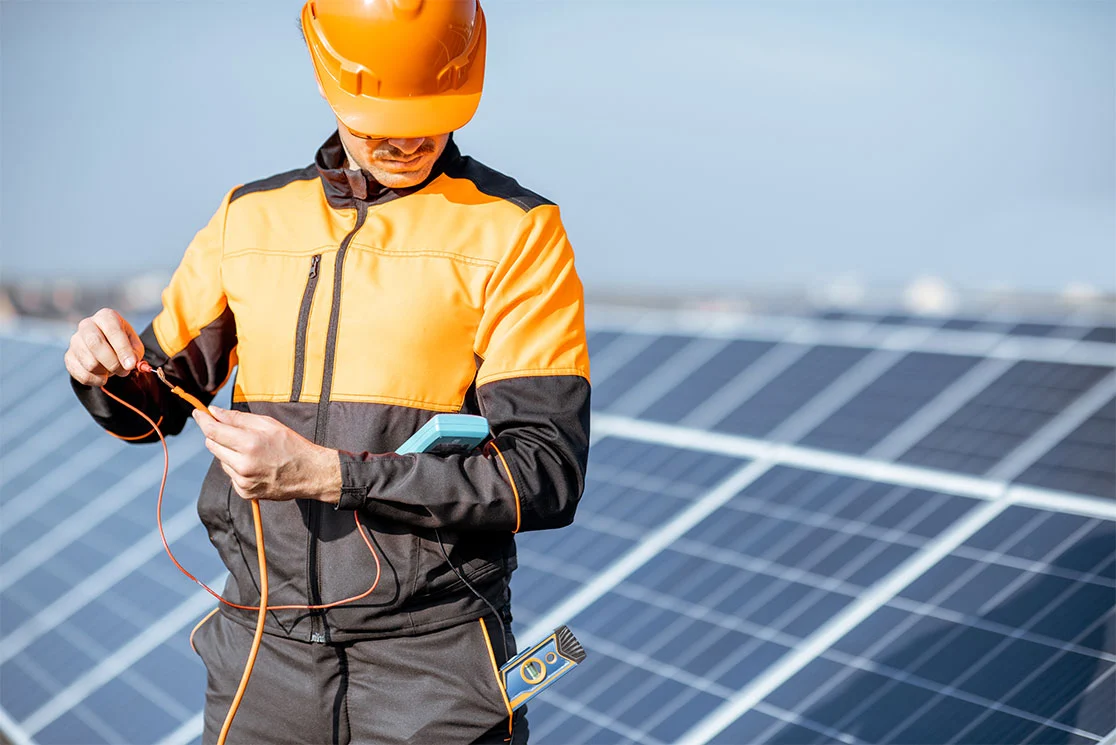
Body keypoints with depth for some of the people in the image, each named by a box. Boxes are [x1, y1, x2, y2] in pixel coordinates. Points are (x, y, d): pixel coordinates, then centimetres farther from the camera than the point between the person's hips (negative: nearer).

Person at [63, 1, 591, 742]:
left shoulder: (517, 233, -6)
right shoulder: (249, 218, 7)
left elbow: (546, 475, -14)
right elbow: (154, 406, 16)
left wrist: (327, 474, -21)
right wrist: (104, 369, -8)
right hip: (263, 656, 4)